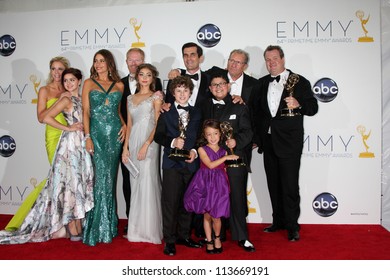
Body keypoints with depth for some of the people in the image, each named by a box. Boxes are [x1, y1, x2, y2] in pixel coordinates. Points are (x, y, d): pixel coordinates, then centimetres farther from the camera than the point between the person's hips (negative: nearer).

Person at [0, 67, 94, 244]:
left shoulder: (82, 99, 14)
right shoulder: (66, 100, -6)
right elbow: (46, 118, -18)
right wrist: (68, 128, -13)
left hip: (82, 145, 7)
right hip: (70, 144, -7)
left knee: (81, 184, 9)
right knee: (71, 183, -3)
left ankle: (78, 226, 18)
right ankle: (74, 231, 3)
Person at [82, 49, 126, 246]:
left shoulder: (119, 85, 11)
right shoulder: (89, 83, 6)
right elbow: (86, 111, 0)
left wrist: (124, 124, 1)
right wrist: (87, 137, -9)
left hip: (115, 133, 2)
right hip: (97, 133, -2)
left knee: (110, 176, 6)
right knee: (101, 176, -7)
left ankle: (108, 224, 16)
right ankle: (99, 227, 4)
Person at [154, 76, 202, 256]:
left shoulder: (196, 113, 13)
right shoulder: (166, 113, 6)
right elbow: (158, 136, 1)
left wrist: (194, 151, -7)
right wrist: (172, 142, -15)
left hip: (191, 162, 3)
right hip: (172, 163, -2)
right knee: (170, 202, -2)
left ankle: (184, 235, 25)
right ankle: (170, 240, 8)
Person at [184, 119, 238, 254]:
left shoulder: (223, 151, 5)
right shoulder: (202, 149, -3)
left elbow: (224, 170, 10)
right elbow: (210, 165, -15)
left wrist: (227, 186, 7)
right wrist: (226, 157, -15)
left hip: (219, 185, 1)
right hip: (205, 184, -1)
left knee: (216, 216, -2)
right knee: (206, 215, 9)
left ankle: (217, 238, 26)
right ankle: (209, 241, 26)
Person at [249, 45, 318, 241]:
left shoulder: (299, 81, -1)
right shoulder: (262, 83, 13)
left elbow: (313, 108, -4)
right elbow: (255, 111, 15)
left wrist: (298, 104, -25)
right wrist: (257, 137, 8)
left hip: (289, 143, -5)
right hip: (268, 142, 5)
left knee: (290, 186, -2)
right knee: (274, 185, 13)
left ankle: (292, 226, 11)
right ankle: (278, 221, 27)